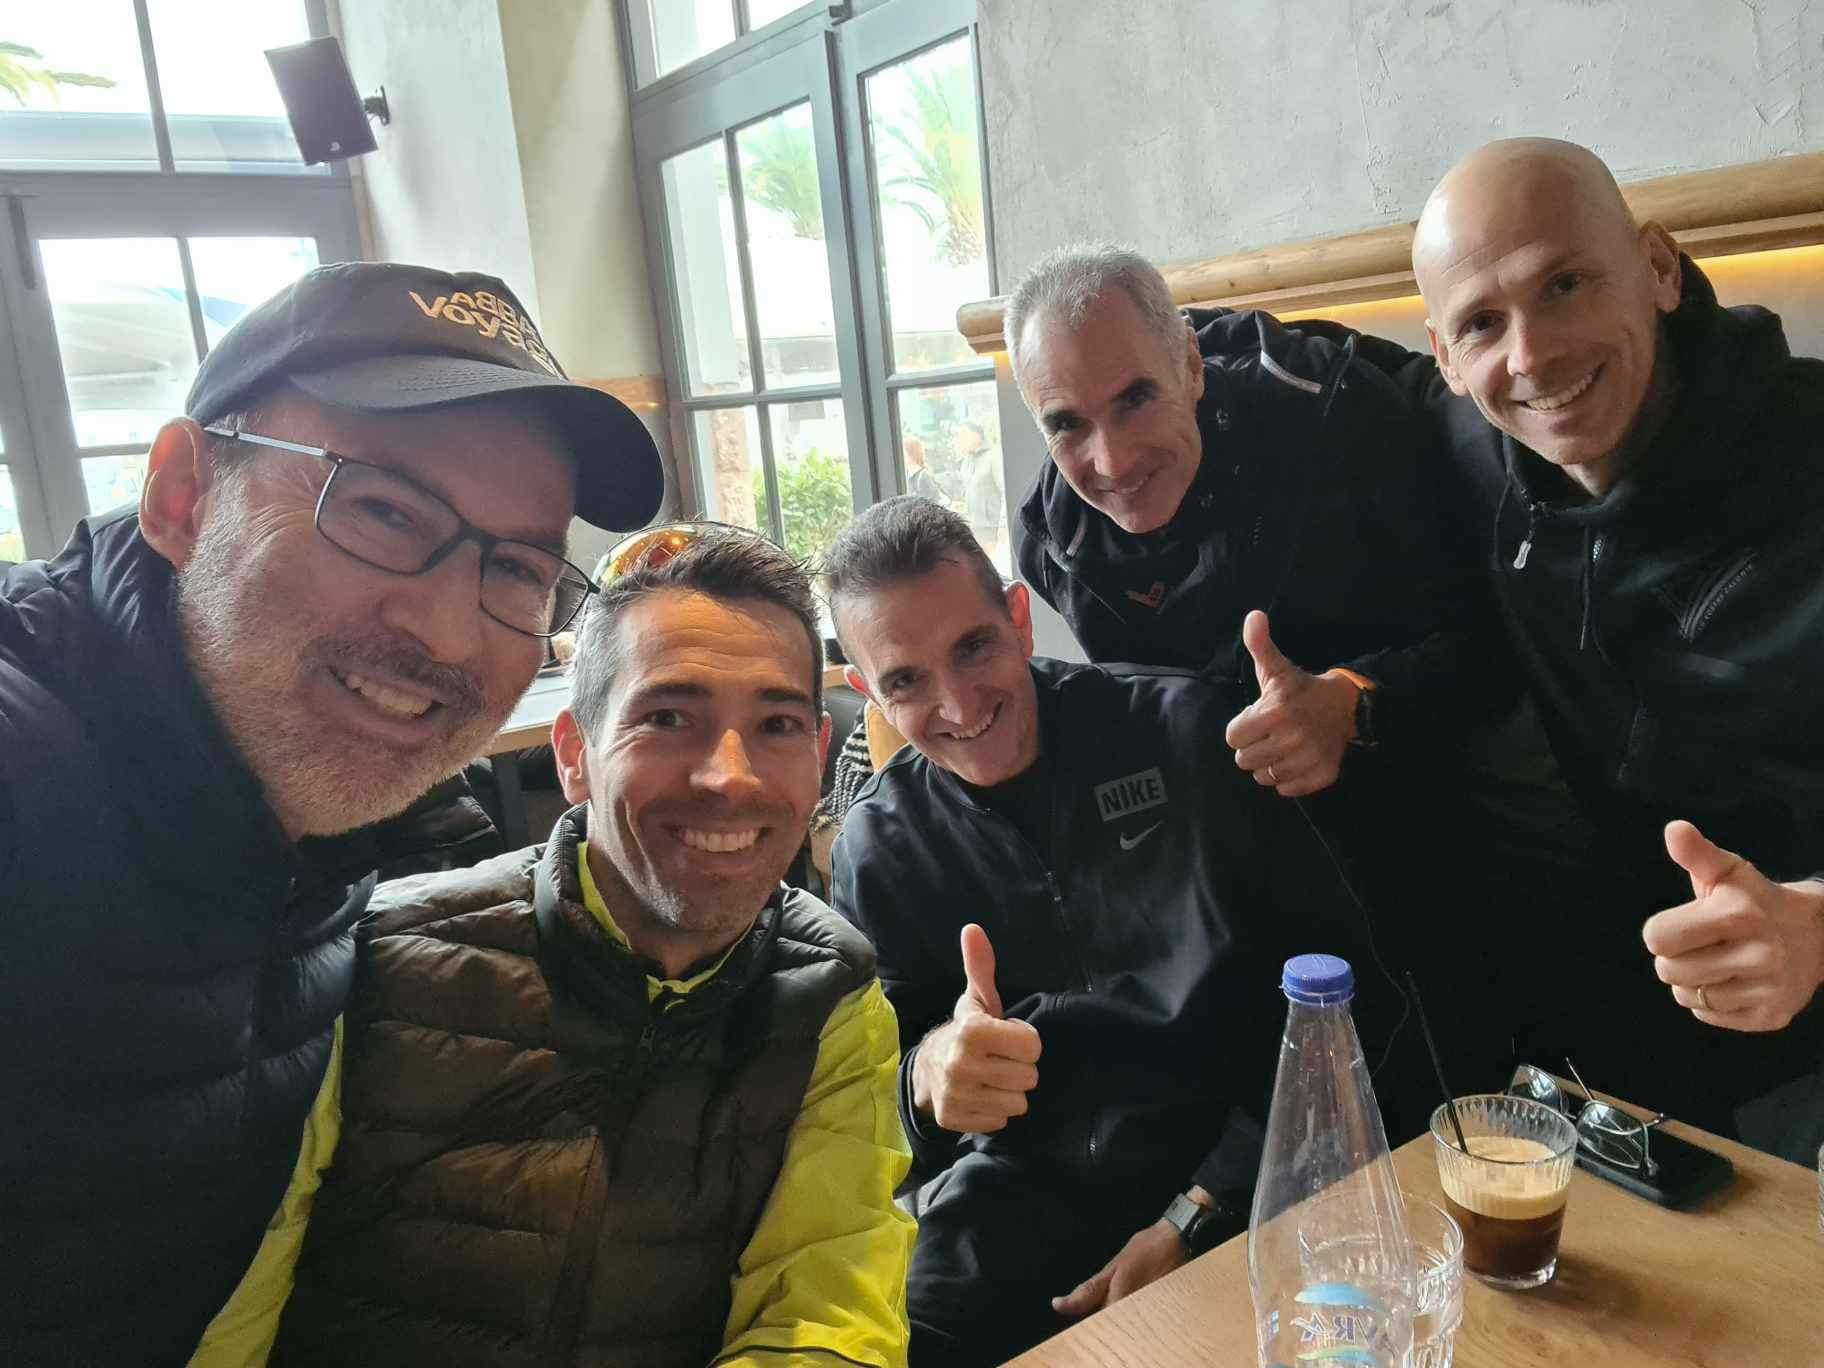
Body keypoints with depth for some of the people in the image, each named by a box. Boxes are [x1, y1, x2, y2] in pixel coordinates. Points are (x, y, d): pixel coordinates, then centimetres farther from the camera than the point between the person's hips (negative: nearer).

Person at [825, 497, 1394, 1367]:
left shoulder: (1186, 732, -8)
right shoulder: (877, 849, -1)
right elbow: (874, 1096, 3)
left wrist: (1195, 1216, -11)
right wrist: (929, 1074, -23)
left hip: (1238, 1172, 0)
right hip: (1029, 1189, 1)